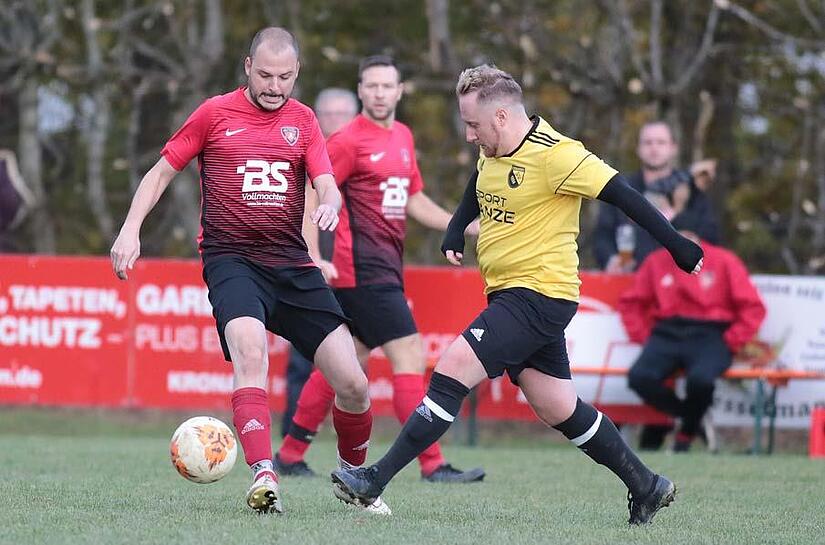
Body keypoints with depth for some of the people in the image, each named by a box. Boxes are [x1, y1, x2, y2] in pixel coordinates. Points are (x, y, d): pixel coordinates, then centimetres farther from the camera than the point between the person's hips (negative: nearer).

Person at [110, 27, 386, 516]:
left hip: (293, 264, 3)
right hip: (232, 259, -3)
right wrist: (131, 229, -3)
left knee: (354, 385, -3)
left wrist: (329, 205, -21)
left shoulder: (303, 121, 12)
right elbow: (162, 172, 10)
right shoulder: (215, 114, 5)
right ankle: (263, 476, -41)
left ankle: (355, 476, 23)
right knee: (250, 351, -34)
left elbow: (328, 185, 3)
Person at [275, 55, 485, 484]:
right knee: (410, 357, -12)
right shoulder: (349, 141, -10)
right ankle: (432, 464, -11)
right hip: (364, 268, -9)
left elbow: (413, 200, 23)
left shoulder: (402, 137, 15)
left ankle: (289, 455, 20)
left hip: (385, 267, 9)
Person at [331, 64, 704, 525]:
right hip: (509, 293, 9)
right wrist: (455, 231, 13)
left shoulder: (555, 155, -18)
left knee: (452, 371, -16)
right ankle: (646, 487, 25)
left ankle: (376, 479, -15)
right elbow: (477, 192, 30)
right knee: (560, 409, 13)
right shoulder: (493, 153, 9)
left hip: (538, 295, -9)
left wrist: (675, 244, -16)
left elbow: (622, 194, -17)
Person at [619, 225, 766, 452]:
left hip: (710, 335, -3)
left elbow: (753, 307, 2)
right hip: (667, 333, 3)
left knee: (700, 379, -35)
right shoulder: (656, 261, 14)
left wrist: (730, 343, -6)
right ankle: (684, 415, -4)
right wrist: (643, 336, 3)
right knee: (639, 377, -27)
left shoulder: (724, 261, 6)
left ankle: (688, 432, -5)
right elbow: (631, 302, 17)